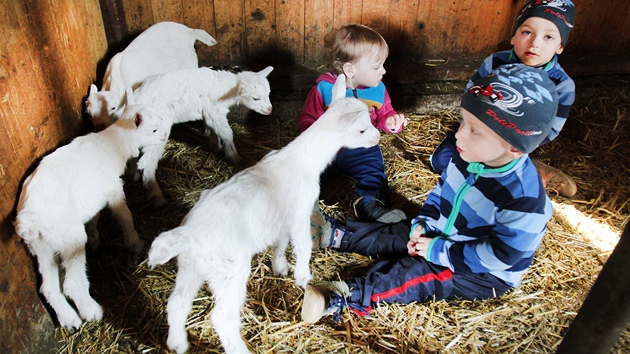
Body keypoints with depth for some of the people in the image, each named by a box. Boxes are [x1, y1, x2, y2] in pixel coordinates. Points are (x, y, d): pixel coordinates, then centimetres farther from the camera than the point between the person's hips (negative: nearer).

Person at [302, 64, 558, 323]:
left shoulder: (524, 199, -34)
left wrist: (438, 250, -24)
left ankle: (346, 296, -26)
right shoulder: (467, 155, -12)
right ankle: (335, 235, 9)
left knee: (416, 275, -22)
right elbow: (442, 188, 5)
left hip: (483, 274, -7)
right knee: (392, 235, 1)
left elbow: (498, 255, -29)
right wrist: (423, 224, -6)